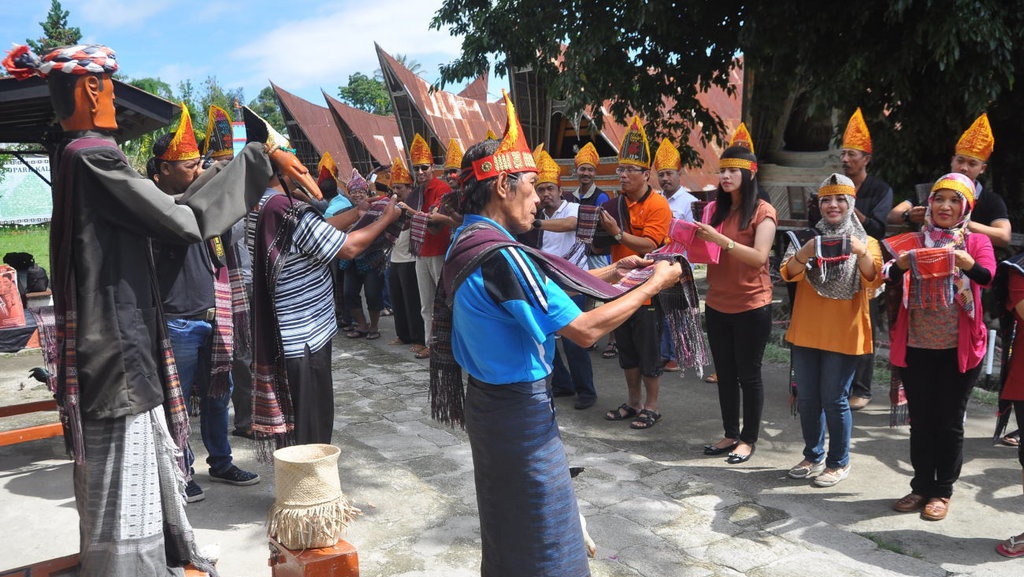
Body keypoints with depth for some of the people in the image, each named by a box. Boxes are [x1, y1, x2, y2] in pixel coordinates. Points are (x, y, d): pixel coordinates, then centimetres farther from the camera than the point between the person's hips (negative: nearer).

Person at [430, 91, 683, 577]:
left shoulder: (466, 244, 4)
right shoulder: (500, 256, -27)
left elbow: (540, 288, 12)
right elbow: (584, 329, -26)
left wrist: (610, 273, 8)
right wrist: (653, 284, -15)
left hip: (487, 400, 10)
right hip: (521, 410, -10)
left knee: (505, 527, 25)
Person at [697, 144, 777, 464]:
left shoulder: (762, 211, -8)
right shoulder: (715, 209, 8)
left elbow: (759, 257, -19)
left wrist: (721, 240, -29)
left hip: (751, 307, -5)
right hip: (717, 305, 6)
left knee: (748, 374, 5)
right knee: (725, 374, 12)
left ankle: (748, 439, 17)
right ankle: (730, 434, 24)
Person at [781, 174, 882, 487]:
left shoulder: (866, 241, 2)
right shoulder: (808, 238, 8)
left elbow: (873, 280, -14)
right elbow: (789, 274, -8)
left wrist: (861, 253, -32)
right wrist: (803, 255, -30)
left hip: (844, 333, -3)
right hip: (806, 331, 3)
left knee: (835, 399, 0)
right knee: (806, 398, 10)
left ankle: (839, 462, 17)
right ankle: (813, 456, 28)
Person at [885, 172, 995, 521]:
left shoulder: (977, 242, 2)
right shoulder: (915, 240, 6)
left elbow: (986, 276, -19)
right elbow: (893, 276, -11)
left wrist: (964, 261, -40)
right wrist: (903, 263, -33)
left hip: (959, 348, -2)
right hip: (916, 346, 2)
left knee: (949, 422, 6)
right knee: (921, 420, 10)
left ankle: (943, 491, 18)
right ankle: (921, 486, 22)